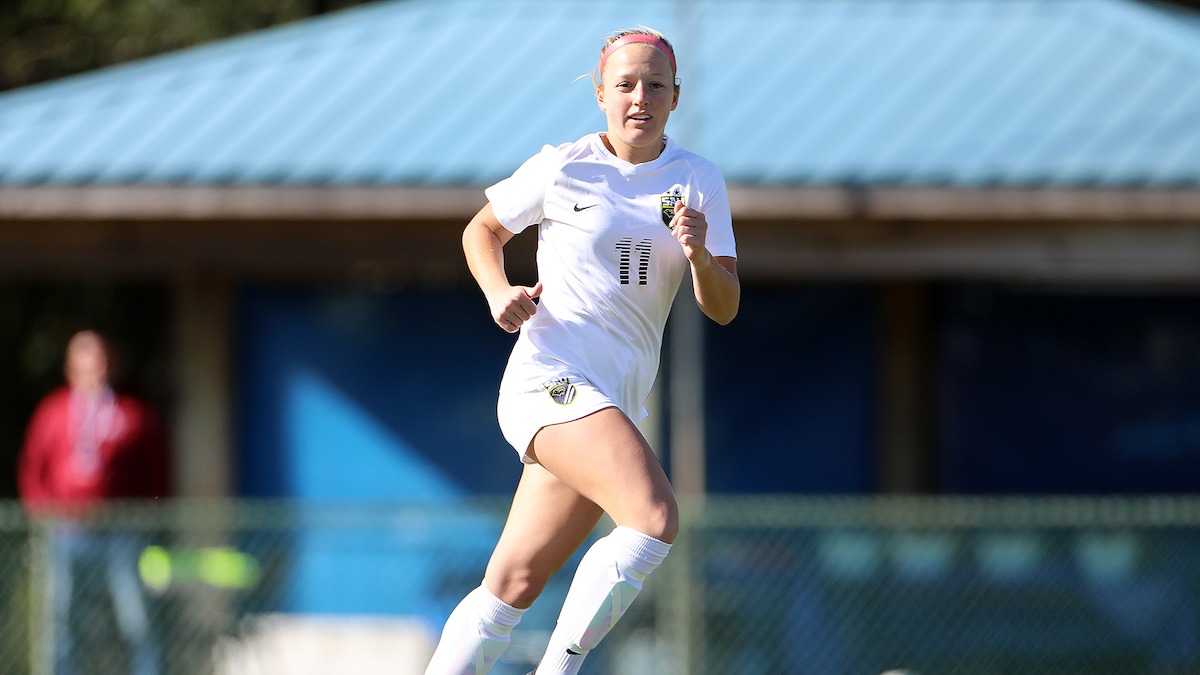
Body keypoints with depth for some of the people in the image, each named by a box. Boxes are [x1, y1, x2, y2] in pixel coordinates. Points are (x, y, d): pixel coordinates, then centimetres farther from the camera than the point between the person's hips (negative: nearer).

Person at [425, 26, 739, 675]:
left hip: (619, 401, 5)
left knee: (512, 586, 5)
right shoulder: (561, 169, -3)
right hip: (549, 377, -5)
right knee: (655, 519, -27)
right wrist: (498, 292, -7)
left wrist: (700, 255, -16)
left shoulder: (699, 180, 7)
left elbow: (723, 309, 4)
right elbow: (482, 231, 12)